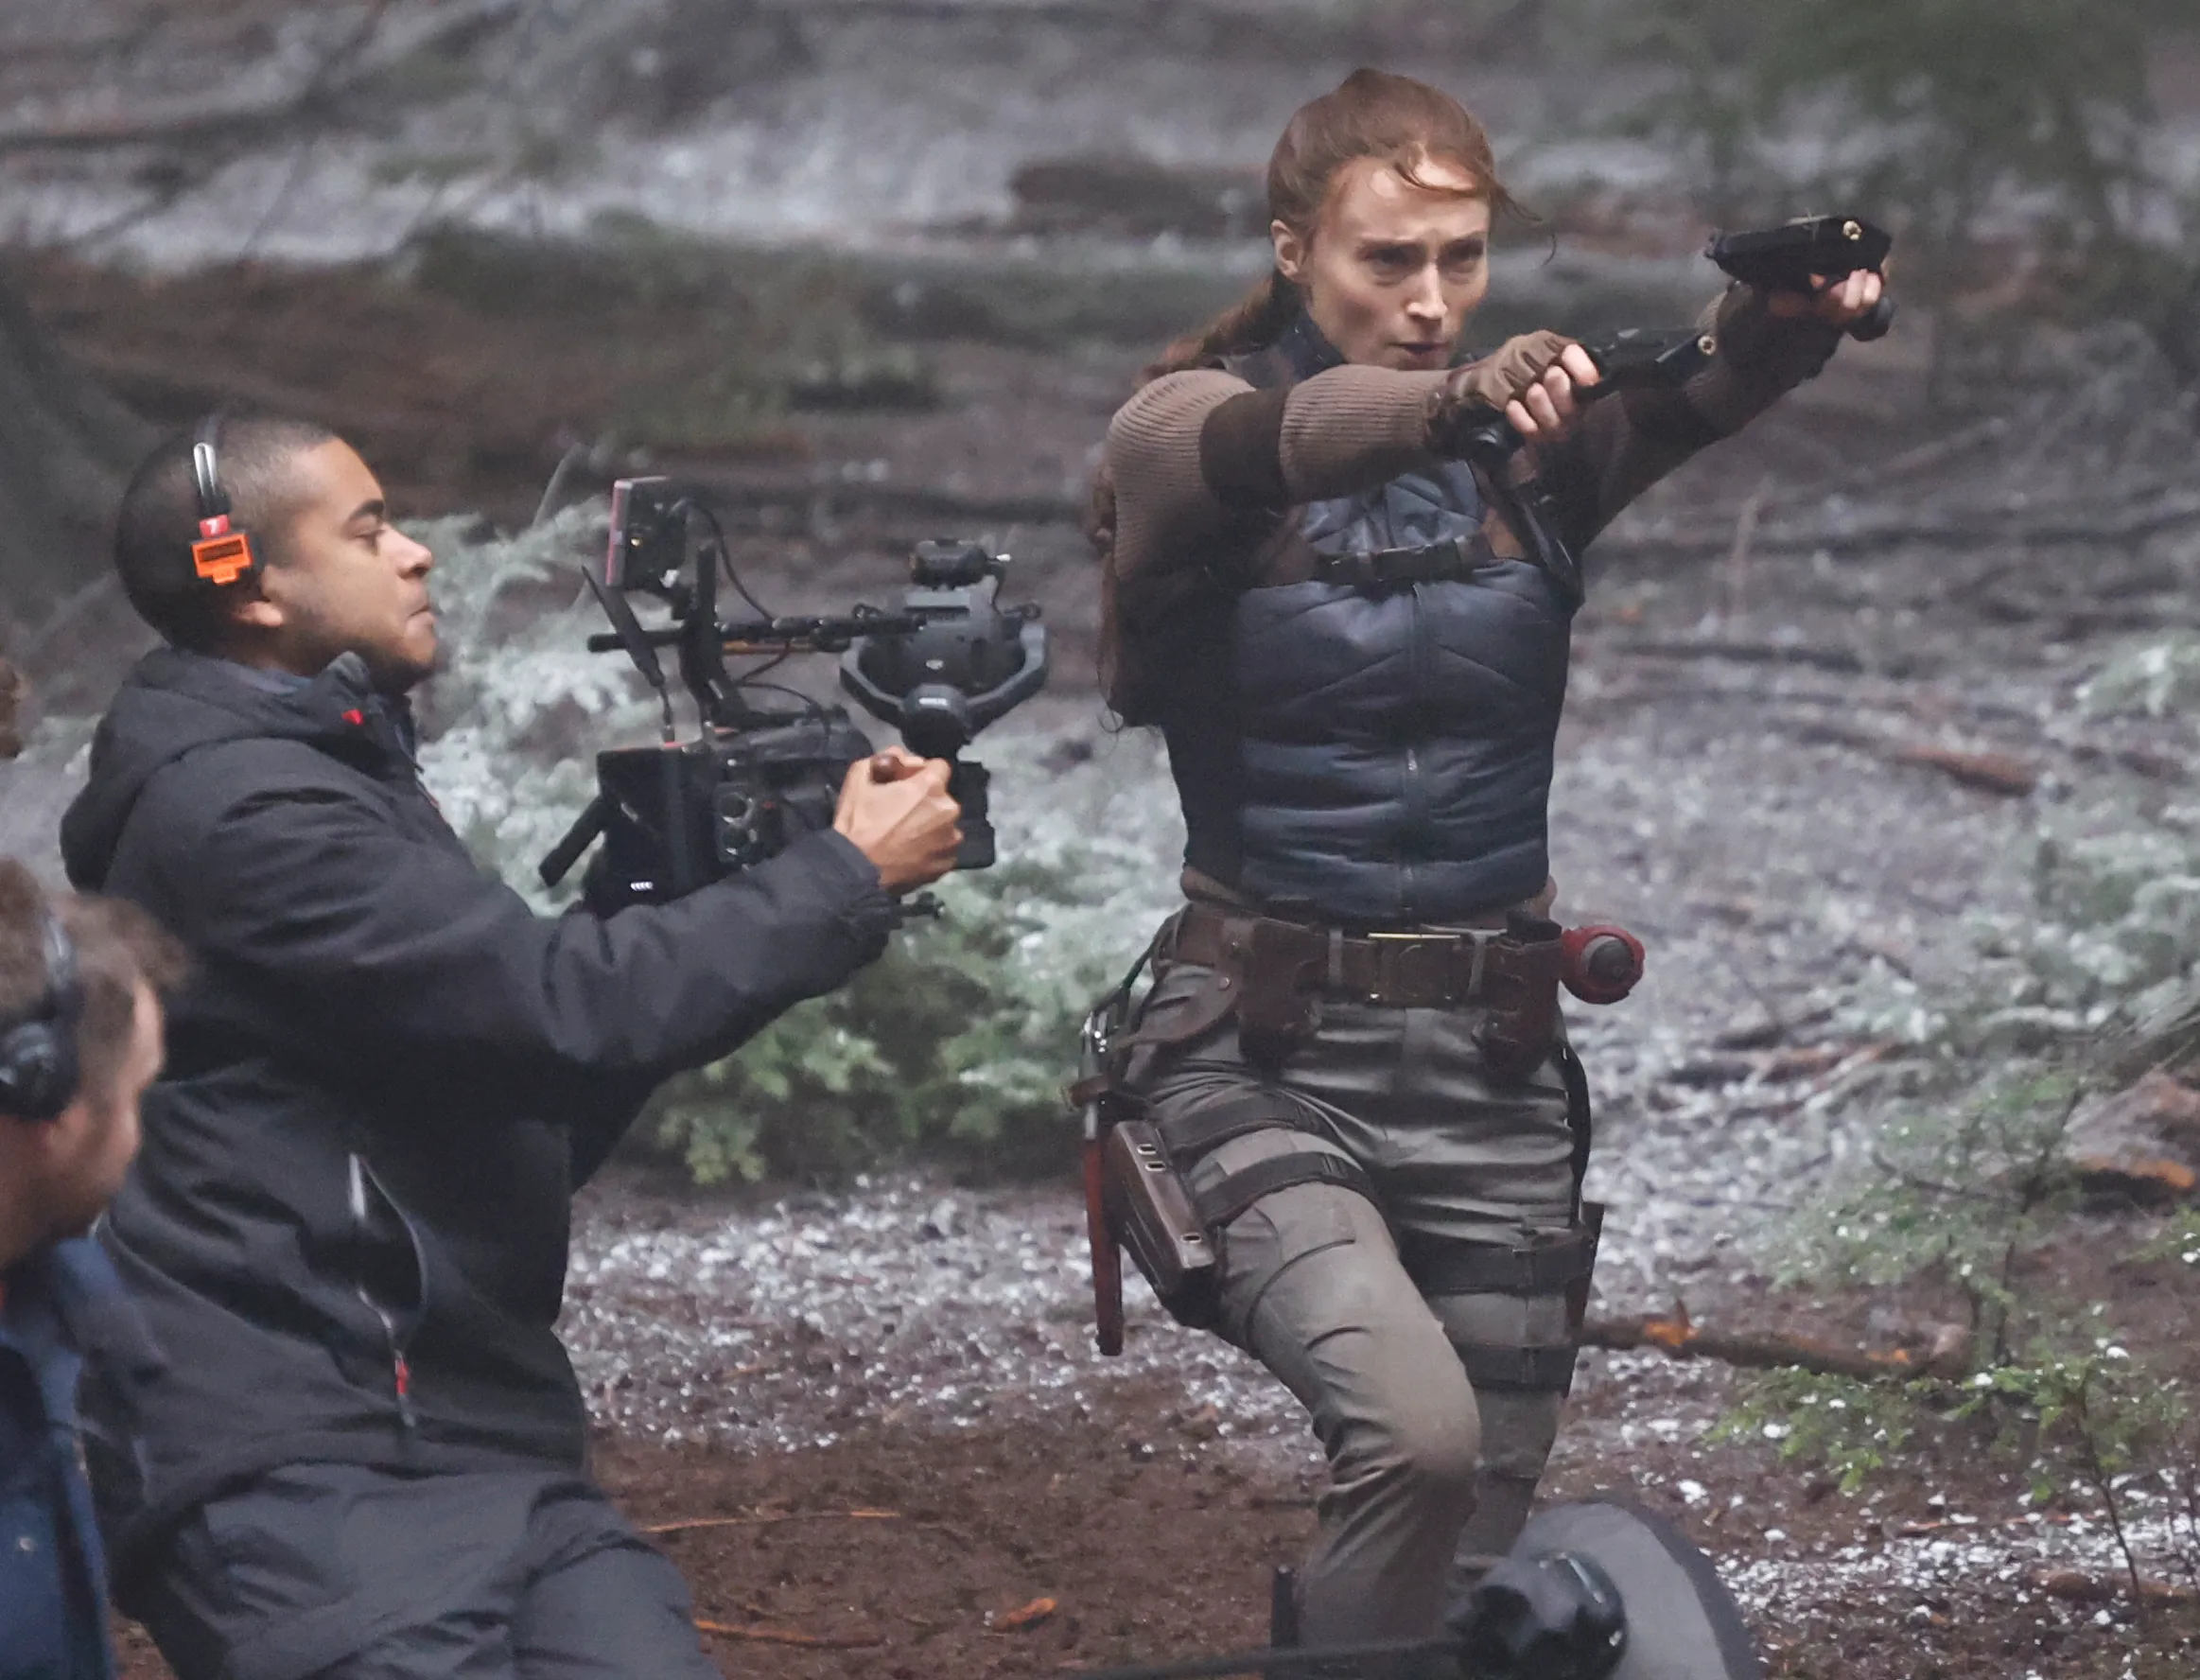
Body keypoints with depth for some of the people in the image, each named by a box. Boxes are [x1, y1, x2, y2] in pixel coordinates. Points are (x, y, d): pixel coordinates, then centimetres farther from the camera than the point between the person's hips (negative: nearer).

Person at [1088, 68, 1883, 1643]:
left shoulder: (1533, 441, 5)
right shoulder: (1181, 432, -4)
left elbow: (1693, 392, -16)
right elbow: (1279, 439, -29)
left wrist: (1794, 318, -40)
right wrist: (1454, 398, -49)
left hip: (1494, 1069, 4)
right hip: (1266, 1058, -4)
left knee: (1482, 1537, 7)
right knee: (1415, 1433, -27)